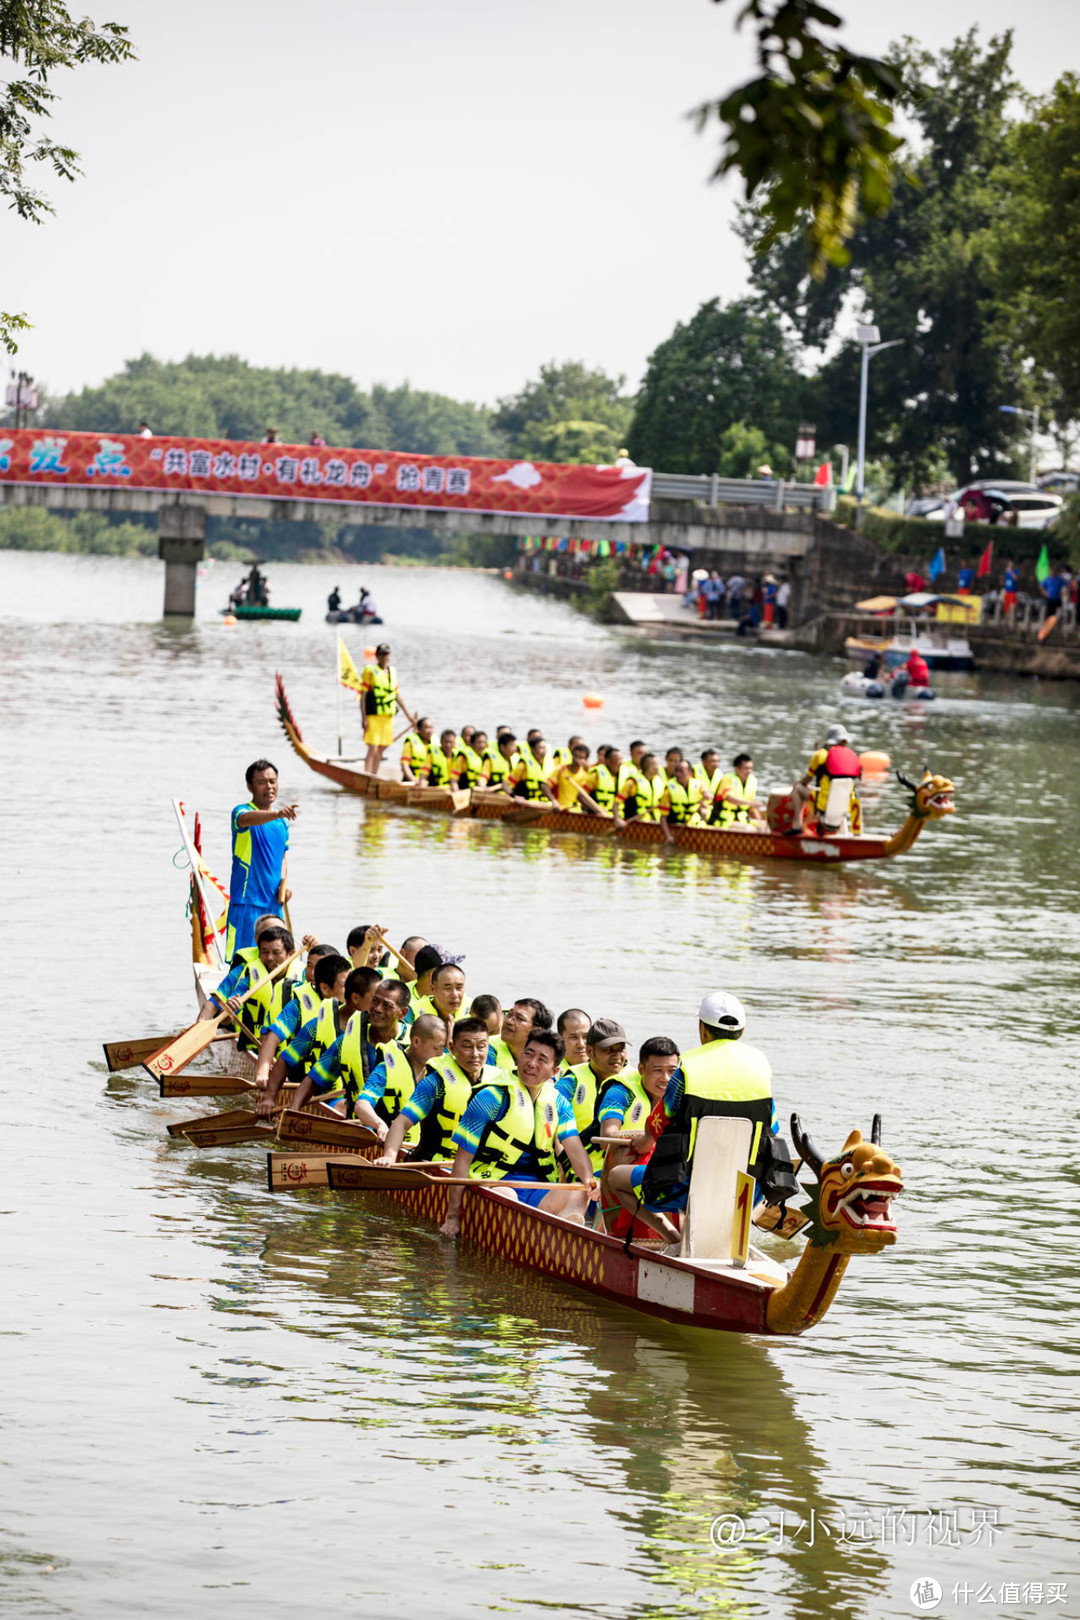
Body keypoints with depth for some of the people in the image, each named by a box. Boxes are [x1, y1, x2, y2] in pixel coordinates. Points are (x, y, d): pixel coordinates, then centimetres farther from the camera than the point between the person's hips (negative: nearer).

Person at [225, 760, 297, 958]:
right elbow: (248, 819, -32)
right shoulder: (241, 811, -7)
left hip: (273, 901, 7)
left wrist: (284, 882, 5)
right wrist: (277, 814, -51)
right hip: (246, 901, -7)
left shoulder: (281, 822, 14)